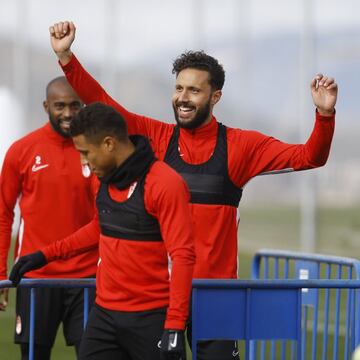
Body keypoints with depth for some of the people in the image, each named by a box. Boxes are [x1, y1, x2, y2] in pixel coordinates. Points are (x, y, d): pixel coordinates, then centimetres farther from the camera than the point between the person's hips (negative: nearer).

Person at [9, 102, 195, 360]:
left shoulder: (165, 184, -16)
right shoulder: (103, 180, 8)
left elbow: (182, 257, -19)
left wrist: (174, 328, -24)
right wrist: (46, 255, 20)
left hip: (152, 319, -7)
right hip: (105, 313, 7)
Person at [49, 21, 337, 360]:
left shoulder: (239, 146, -1)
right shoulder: (157, 138, 4)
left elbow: (307, 157, -5)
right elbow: (102, 103, 1)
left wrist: (324, 115, -23)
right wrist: (65, 56, -8)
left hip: (215, 289, -2)